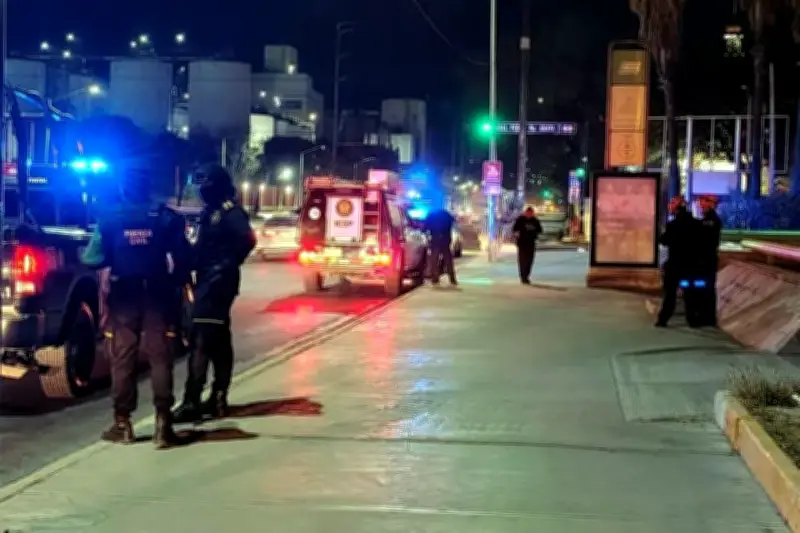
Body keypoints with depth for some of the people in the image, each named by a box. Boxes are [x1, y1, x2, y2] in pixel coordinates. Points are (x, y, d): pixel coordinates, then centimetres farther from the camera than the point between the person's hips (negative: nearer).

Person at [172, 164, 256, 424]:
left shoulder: (230, 212, -12)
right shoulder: (211, 211, 17)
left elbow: (247, 240, -26)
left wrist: (227, 267, -20)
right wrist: (195, 267, 9)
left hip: (217, 283, -10)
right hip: (207, 282, 10)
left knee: (202, 341, -13)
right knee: (218, 341, 13)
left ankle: (192, 402, -16)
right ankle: (218, 398, 20)